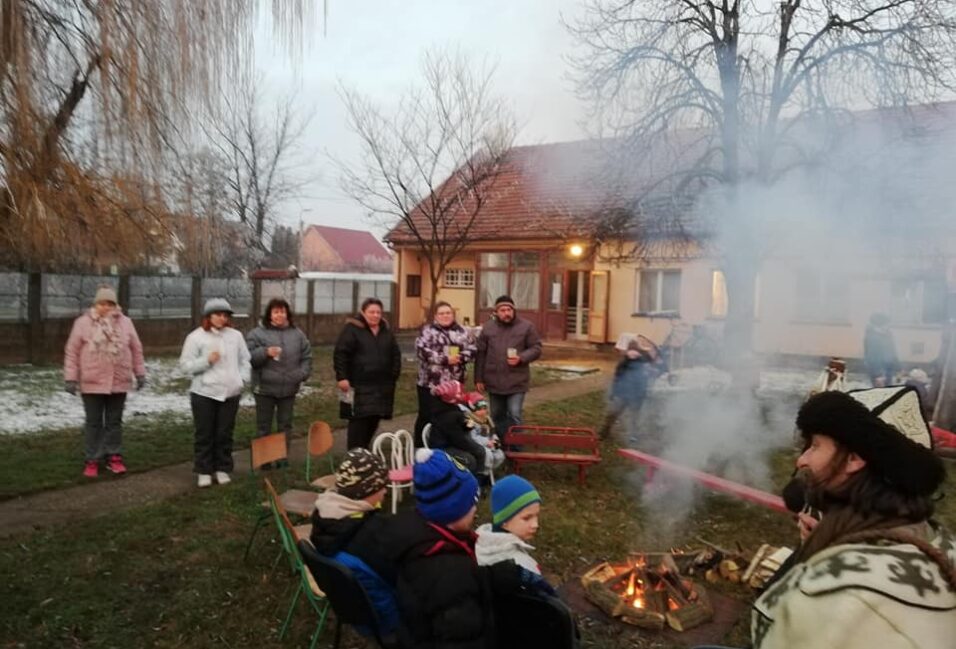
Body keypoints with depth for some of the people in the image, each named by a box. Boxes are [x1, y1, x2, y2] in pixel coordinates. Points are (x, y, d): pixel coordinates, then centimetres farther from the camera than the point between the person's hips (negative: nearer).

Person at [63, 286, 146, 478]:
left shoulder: (125, 323, 3)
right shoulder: (83, 323, -3)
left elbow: (136, 349, 8)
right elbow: (72, 352, -2)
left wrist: (140, 373, 6)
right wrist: (70, 378, -6)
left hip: (119, 383, 2)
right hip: (92, 383, -1)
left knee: (114, 422, 10)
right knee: (93, 423, 7)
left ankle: (114, 457, 19)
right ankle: (92, 460, 15)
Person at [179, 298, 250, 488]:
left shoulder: (235, 335, 5)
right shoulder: (196, 337, -5)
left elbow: (245, 360, 13)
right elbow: (185, 365, -6)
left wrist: (242, 379, 1)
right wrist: (207, 361, -19)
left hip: (230, 393, 3)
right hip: (204, 393, -3)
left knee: (225, 434, 10)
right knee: (205, 434, 5)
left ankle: (223, 469, 22)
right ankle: (203, 471, 17)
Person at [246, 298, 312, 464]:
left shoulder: (297, 333, 6)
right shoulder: (258, 333, -4)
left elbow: (306, 356, 10)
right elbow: (248, 357, -8)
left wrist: (303, 374, -4)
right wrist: (266, 352, -22)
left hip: (289, 388, 3)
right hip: (265, 388, -3)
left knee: (285, 425, 13)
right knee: (264, 426, 7)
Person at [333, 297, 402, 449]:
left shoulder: (386, 330, 13)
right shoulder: (352, 329, -6)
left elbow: (395, 355, 20)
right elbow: (340, 354, -10)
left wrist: (394, 376, 12)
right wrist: (341, 377, -16)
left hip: (382, 386, 6)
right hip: (359, 386, -6)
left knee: (373, 421, 10)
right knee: (359, 421, -7)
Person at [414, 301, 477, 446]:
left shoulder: (462, 331, 10)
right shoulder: (428, 330, -2)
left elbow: (472, 350, 6)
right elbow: (422, 350, -15)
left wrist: (461, 357, -15)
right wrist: (445, 359, -19)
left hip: (455, 383, 4)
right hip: (430, 383, -3)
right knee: (427, 416, 2)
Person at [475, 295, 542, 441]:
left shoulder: (526, 327, -2)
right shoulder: (488, 328, 4)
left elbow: (536, 349, -1)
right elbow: (481, 355, 5)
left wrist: (521, 358, -19)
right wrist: (479, 379, 3)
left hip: (517, 382, -3)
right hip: (494, 382, 3)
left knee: (514, 416, -6)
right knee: (497, 417, 14)